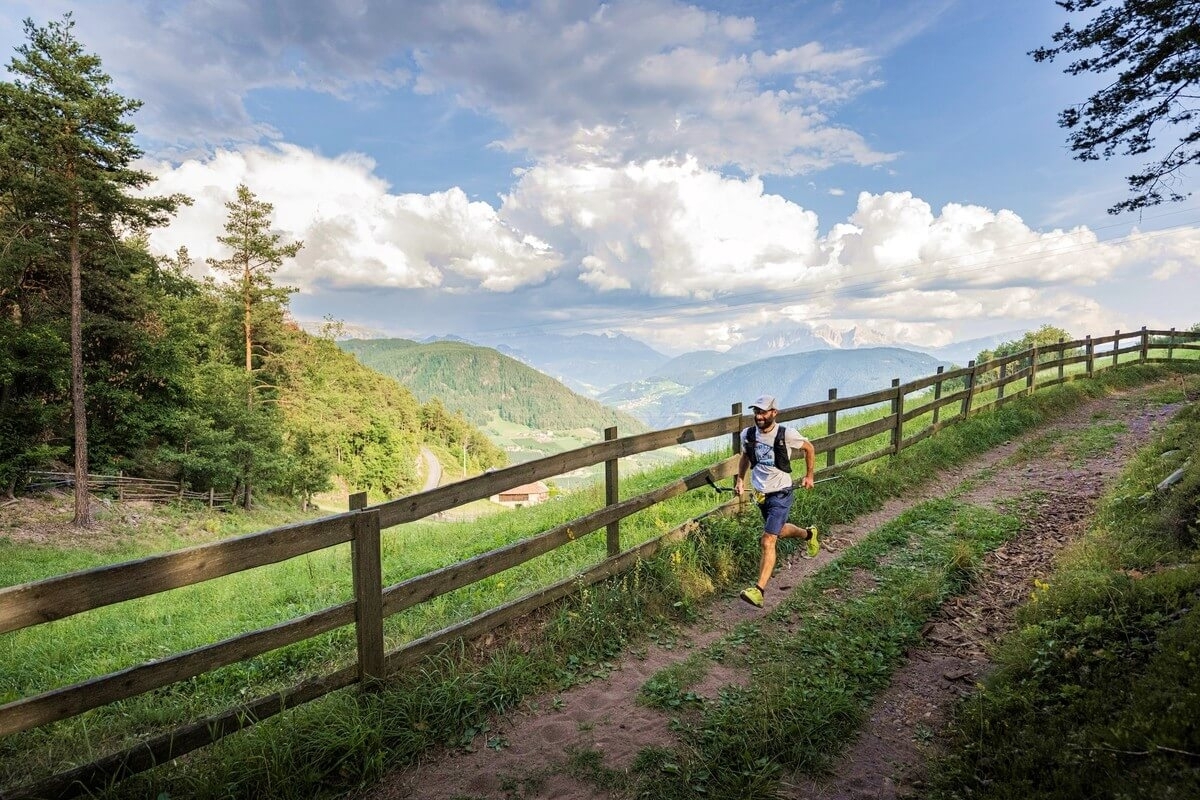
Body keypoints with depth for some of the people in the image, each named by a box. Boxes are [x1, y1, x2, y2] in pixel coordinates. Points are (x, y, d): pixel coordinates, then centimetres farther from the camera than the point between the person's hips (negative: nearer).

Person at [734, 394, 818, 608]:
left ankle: (759, 591, -12)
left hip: (781, 494, -6)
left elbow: (809, 448, 2)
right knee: (780, 531, 26)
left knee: (767, 541, -14)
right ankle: (809, 534, 59)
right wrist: (740, 479, 6)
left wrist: (809, 476, 8)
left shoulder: (787, 434, -17)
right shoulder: (747, 434, -5)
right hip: (760, 493, 6)